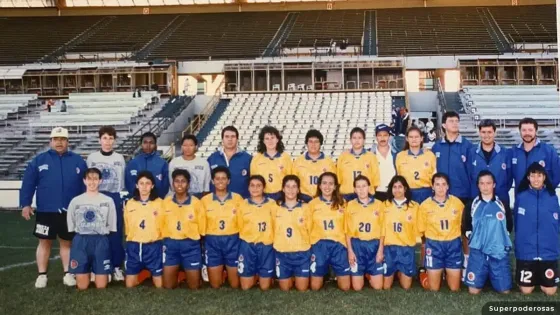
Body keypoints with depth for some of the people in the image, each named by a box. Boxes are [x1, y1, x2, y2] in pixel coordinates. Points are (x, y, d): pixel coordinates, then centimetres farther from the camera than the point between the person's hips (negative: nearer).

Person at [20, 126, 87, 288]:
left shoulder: (77, 161, 4)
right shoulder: (39, 160, 1)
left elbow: (86, 185, 6)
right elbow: (28, 183, 0)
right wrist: (25, 204, -6)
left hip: (70, 212, 1)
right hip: (46, 211, -1)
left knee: (67, 242, 10)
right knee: (45, 242, 7)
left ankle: (67, 274, 18)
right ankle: (42, 275, 15)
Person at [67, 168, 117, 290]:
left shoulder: (108, 201, 2)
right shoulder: (76, 201, 4)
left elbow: (111, 227, 7)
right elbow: (71, 227, 10)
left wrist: (102, 237, 2)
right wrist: (83, 240, 6)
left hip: (101, 241, -1)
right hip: (81, 242, 1)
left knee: (101, 286, -3)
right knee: (82, 286, 0)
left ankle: (98, 273, 31)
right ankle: (87, 272, 33)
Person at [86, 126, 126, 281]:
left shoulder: (120, 158, 6)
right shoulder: (92, 158, 3)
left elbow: (123, 182, 8)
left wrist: (123, 200, 4)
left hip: (115, 199, 1)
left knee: (116, 233, 1)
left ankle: (117, 267, 10)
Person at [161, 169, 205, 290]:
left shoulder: (196, 203, -5)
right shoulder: (166, 202, 1)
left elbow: (202, 227, 1)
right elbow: (161, 225, 7)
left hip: (191, 245, -1)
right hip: (170, 244, 1)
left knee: (194, 286, 6)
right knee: (168, 286, 5)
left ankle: (188, 273, 37)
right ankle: (177, 274, 35)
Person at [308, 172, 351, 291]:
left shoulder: (342, 203, 7)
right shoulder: (313, 204, 3)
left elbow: (347, 228, 8)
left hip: (338, 245, 1)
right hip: (319, 245, -1)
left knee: (345, 287, 0)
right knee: (315, 287, 2)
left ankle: (336, 274, 32)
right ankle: (324, 273, 34)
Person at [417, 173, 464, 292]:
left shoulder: (457, 202, -1)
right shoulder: (425, 205, -4)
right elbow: (422, 230, 3)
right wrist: (425, 247, 2)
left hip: (453, 245, 1)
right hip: (433, 246, -1)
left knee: (455, 288, 8)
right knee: (434, 289, 6)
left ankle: (447, 273, 38)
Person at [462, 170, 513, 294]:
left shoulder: (502, 205, 7)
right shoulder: (472, 205, 5)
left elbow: (509, 226, 18)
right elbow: (465, 228, 12)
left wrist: (500, 238, 11)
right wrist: (474, 238, 4)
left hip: (500, 252, 1)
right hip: (477, 252, -1)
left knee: (504, 290, -1)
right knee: (474, 290, -4)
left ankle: (491, 277, 30)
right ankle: (484, 277, 28)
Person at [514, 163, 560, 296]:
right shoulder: (521, 197, -4)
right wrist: (521, 241, 7)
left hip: (548, 252, 1)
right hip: (526, 252, -1)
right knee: (526, 290, 3)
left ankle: (541, 278, 33)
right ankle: (534, 278, 34)